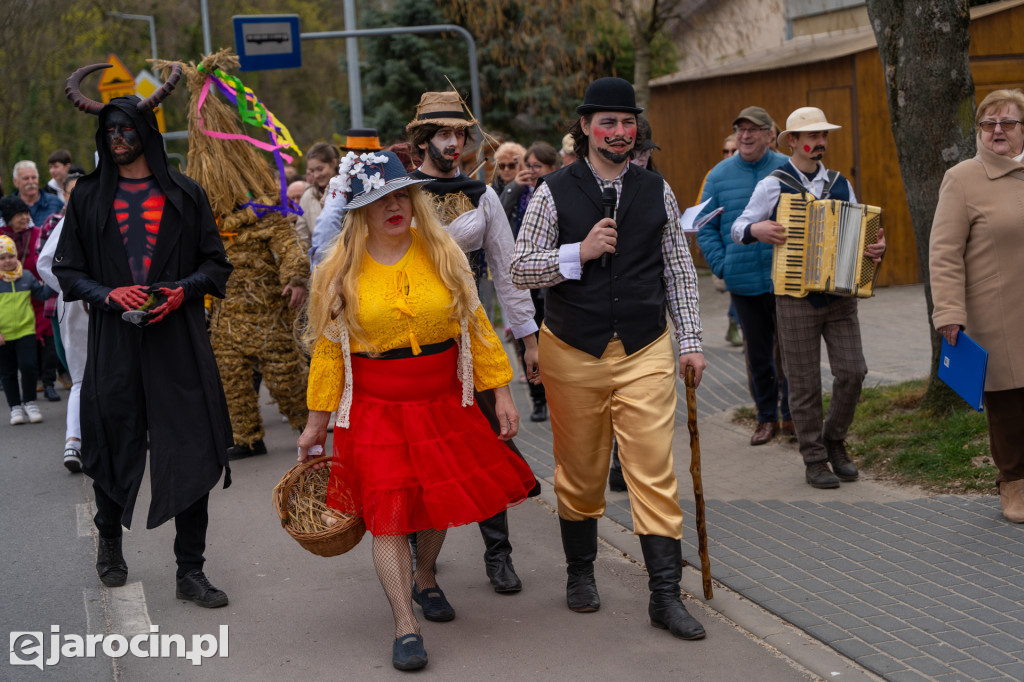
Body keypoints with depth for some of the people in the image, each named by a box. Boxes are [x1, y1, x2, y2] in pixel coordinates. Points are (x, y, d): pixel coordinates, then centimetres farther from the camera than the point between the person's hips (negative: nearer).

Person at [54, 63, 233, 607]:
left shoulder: (184, 195, 7)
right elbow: (66, 267, 9)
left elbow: (216, 263, 9)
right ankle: (109, 539, 35)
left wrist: (183, 290, -10)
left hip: (179, 340, 0)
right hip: (114, 342, 1)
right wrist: (107, 294, -9)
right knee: (114, 442, 7)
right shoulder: (89, 196, 8)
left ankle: (190, 571, 6)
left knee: (191, 450, -3)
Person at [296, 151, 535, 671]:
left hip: (443, 403, 3)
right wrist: (317, 424, 3)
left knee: (439, 498, 13)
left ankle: (424, 579, 41)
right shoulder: (340, 271, -4)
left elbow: (474, 325, 4)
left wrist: (501, 393, 2)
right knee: (388, 511, -7)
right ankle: (405, 626, 1)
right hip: (376, 409, -2)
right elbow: (328, 349, 1)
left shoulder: (442, 254, 0)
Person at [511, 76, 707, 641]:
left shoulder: (657, 191, 7)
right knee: (579, 472, 10)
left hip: (645, 351, 1)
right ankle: (580, 572, 30)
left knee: (654, 470, -5)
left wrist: (690, 340, 5)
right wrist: (578, 253, -17)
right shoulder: (554, 192, -1)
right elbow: (520, 269, -3)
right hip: (573, 354, -1)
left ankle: (665, 594, 0)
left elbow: (679, 271, 10)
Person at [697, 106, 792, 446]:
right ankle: (766, 417, 22)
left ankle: (792, 415, 20)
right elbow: (705, 227, 7)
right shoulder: (720, 174, 4)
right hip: (743, 283, 2)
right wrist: (722, 265, -4)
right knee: (758, 354, 11)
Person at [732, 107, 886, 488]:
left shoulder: (840, 185, 11)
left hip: (840, 296, 3)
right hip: (796, 298, -3)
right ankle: (814, 460, 13)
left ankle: (834, 439, 19)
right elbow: (737, 230, 3)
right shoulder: (773, 186, -1)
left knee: (852, 372, -4)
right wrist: (757, 230, -19)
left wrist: (875, 249, -6)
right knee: (804, 383, 1)